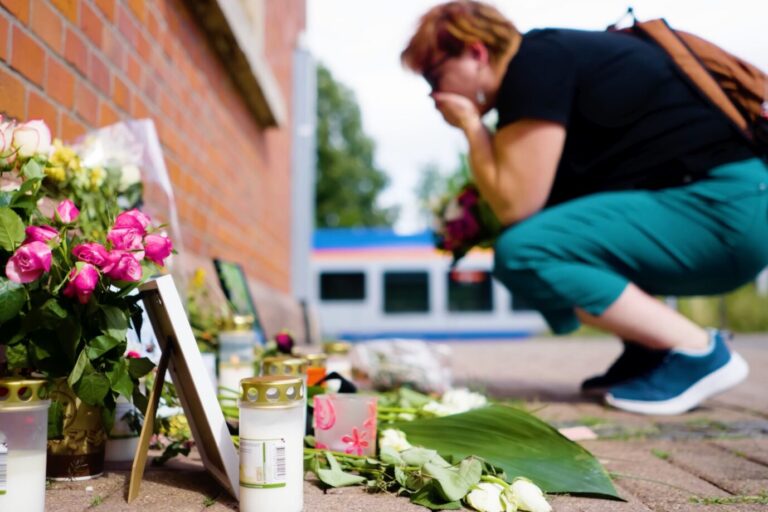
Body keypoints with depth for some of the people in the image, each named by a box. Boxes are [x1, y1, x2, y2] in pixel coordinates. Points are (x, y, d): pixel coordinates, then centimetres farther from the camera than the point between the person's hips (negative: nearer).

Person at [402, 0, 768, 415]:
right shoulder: (545, 60, 17)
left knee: (524, 251, -20)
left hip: (725, 208, -10)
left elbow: (516, 205, -16)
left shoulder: (535, 63, -12)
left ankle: (697, 352, -9)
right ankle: (648, 351, 9)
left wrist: (471, 124, -4)